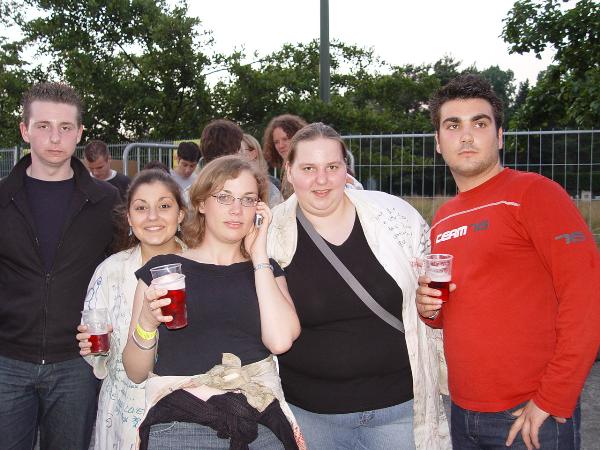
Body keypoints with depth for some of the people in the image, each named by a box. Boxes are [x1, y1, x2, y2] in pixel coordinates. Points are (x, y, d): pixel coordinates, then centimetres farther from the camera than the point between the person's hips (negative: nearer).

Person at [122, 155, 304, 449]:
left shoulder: (267, 270, 14)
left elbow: (280, 340, -6)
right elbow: (135, 372, 8)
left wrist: (259, 255, 0)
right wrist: (146, 323, -12)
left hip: (263, 424, 2)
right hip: (180, 423, -1)